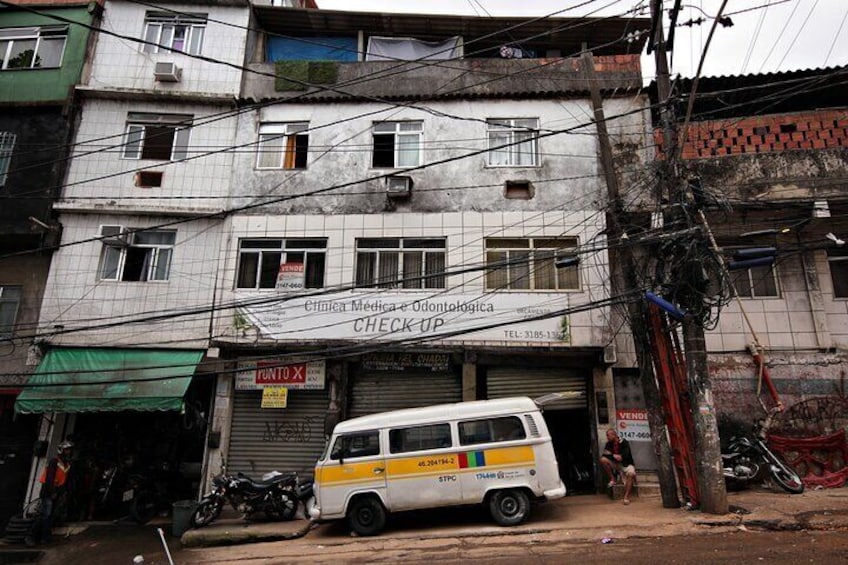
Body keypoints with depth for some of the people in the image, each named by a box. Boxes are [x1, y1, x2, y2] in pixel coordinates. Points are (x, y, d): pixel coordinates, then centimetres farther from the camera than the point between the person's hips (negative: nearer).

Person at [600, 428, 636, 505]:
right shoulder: (609, 444, 0)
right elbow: (604, 455, -4)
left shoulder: (624, 443, -13)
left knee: (631, 474, -36)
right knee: (603, 460, -23)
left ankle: (626, 497, -31)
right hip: (615, 464, 4)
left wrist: (611, 454, -17)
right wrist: (614, 456, -18)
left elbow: (625, 456, -22)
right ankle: (613, 479, -8)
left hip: (626, 464, -4)